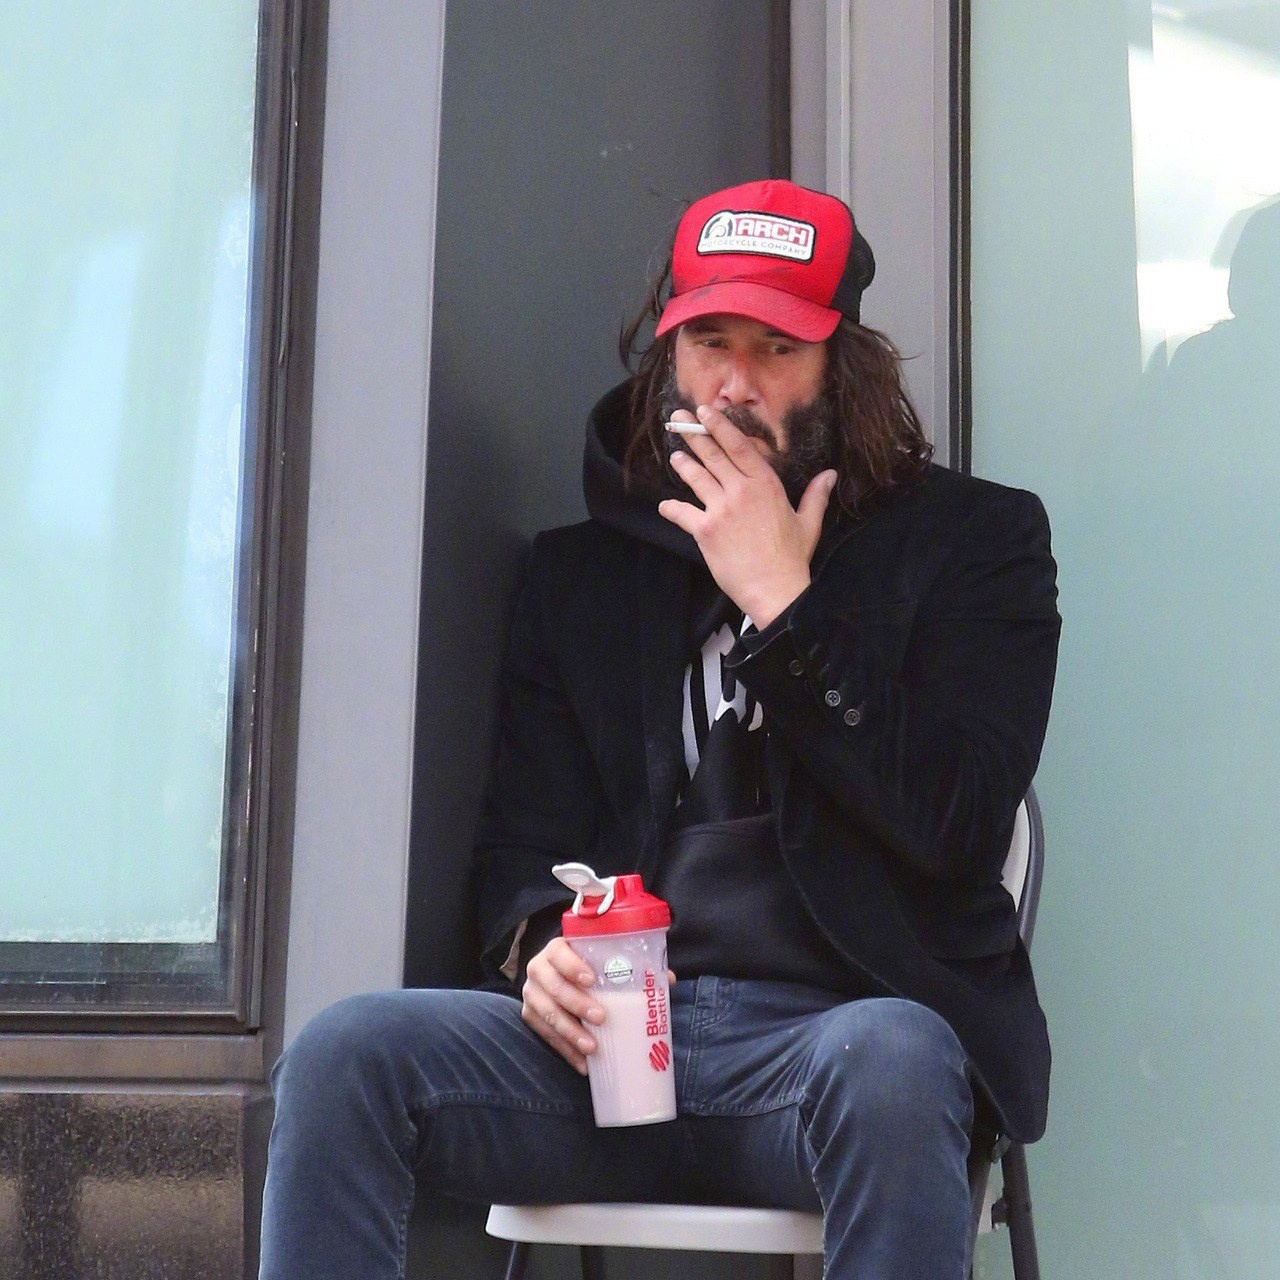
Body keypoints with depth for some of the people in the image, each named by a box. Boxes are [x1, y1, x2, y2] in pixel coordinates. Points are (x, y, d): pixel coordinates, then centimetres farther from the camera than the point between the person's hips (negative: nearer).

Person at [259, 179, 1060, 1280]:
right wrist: (539, 949, -7)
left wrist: (781, 604, -7)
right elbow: (523, 843, 17)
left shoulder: (973, 539, 9)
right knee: (344, 1056, -23)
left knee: (883, 1065, -40)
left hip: (846, 1023, -3)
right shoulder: (581, 572, 19)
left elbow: (959, 824, -5)